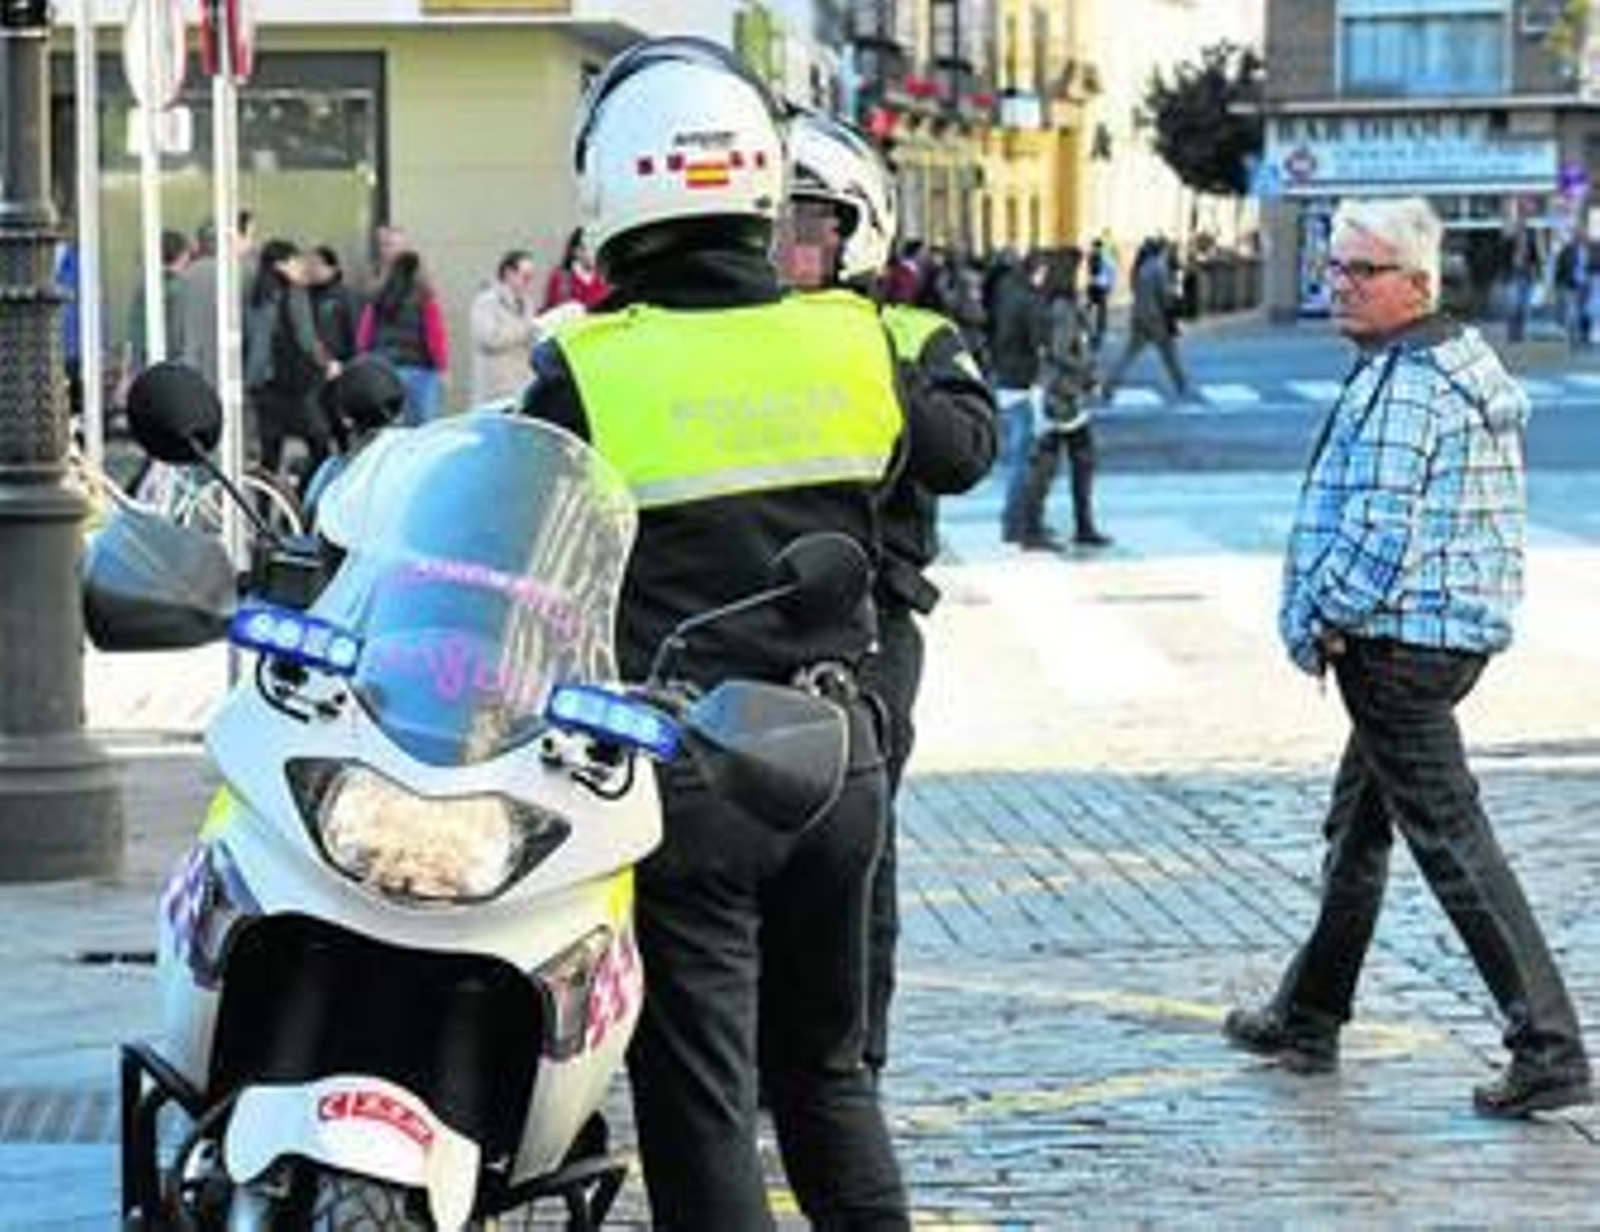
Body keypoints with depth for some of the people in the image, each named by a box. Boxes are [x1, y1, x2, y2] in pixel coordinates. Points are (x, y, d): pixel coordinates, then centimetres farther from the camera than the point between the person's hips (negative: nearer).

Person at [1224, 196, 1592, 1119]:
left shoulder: (1401, 387, -19)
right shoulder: (1473, 365, 14)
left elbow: (1378, 532, -25)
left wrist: (1319, 621, -9)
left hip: (1396, 642, -11)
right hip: (1463, 632, 11)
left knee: (1450, 838, -10)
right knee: (1358, 826, 21)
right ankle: (1309, 1019, 33)